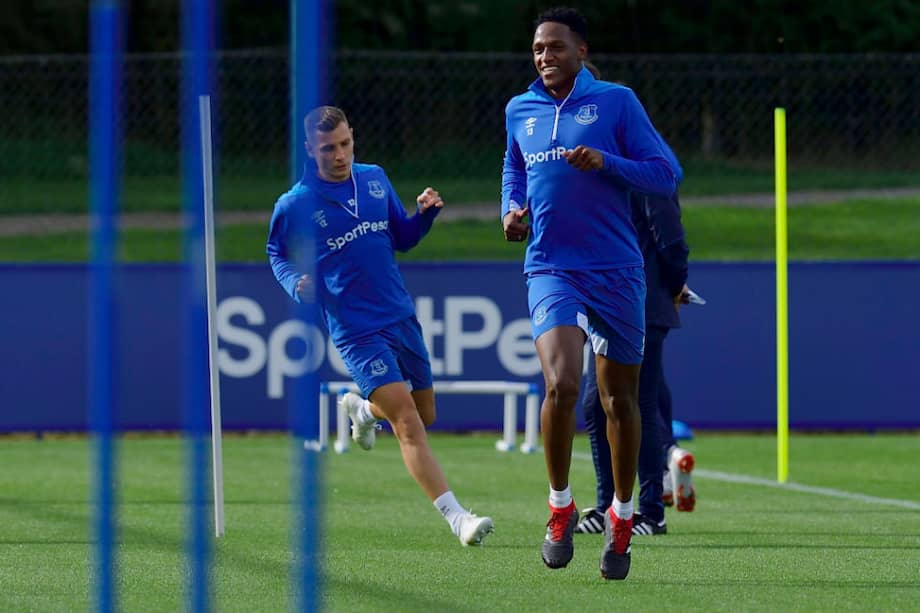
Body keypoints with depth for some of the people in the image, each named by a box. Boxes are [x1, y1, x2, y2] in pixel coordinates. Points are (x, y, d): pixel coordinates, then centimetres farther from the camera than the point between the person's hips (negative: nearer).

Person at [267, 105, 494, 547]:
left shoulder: (375, 180, 7)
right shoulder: (294, 206, -6)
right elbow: (277, 255, 9)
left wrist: (425, 213, -3)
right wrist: (297, 283, -12)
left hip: (402, 318, 6)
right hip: (356, 332, -6)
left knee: (424, 414, 17)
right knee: (406, 420, -18)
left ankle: (362, 410, 49)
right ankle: (457, 518, -22)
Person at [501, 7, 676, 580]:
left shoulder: (616, 101, -1)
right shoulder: (520, 111, 10)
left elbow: (664, 176, -3)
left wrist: (606, 162, -18)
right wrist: (512, 208, 8)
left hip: (617, 273, -1)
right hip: (550, 270, 1)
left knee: (619, 401, 7)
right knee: (562, 384, -21)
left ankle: (621, 517, 25)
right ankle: (560, 507, -4)